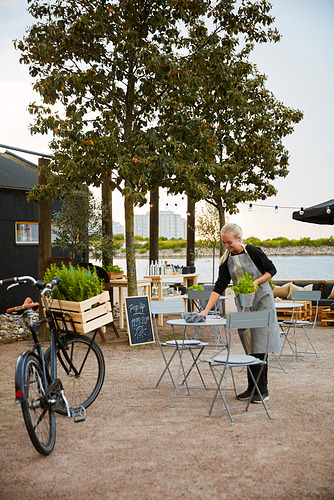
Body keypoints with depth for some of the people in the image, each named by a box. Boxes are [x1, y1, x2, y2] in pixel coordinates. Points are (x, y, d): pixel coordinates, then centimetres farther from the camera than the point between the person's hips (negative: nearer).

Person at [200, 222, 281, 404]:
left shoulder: (253, 251, -12)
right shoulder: (226, 260, 1)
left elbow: (271, 270, -3)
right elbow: (219, 286, -1)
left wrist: (255, 282, -19)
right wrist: (206, 310, -9)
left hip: (261, 301, -5)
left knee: (259, 346, -8)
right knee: (249, 347, 7)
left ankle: (263, 390, -2)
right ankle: (252, 388, 15)